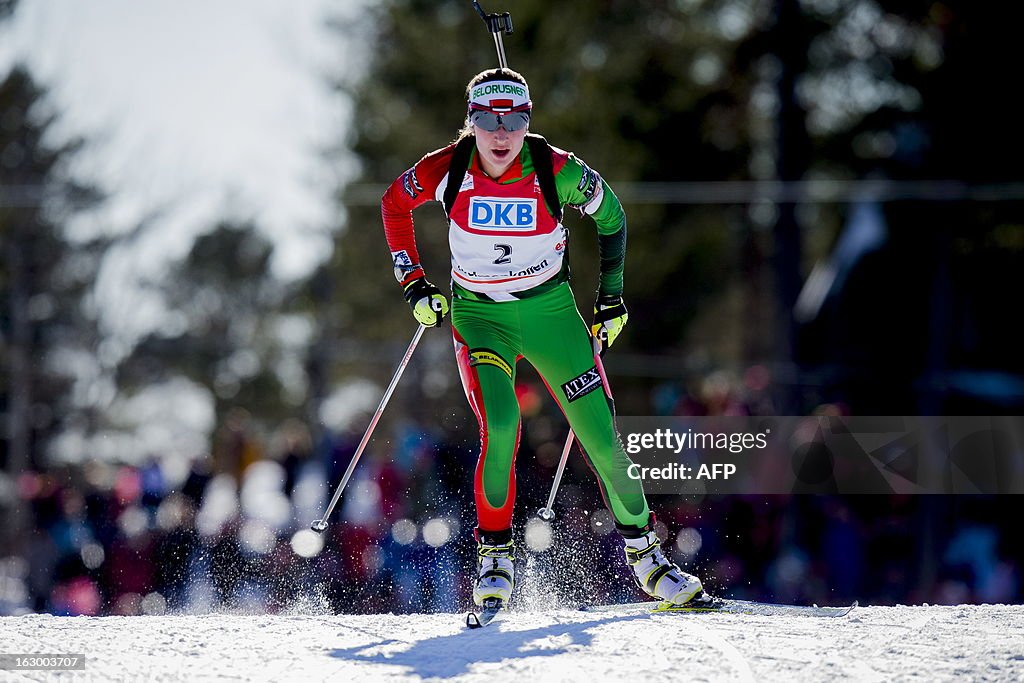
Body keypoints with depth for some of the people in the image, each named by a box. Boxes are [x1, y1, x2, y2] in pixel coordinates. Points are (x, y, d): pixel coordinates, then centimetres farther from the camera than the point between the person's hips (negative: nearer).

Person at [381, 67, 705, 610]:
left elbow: (610, 214, 2)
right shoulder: (447, 170, -16)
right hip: (479, 316, -1)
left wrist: (610, 296, 5)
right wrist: (413, 283, 0)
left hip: (550, 310, 1)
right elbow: (394, 204, 4)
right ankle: (494, 553, -9)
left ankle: (643, 550, 15)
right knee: (500, 424, -25)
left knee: (601, 435, -4)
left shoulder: (557, 172, -17)